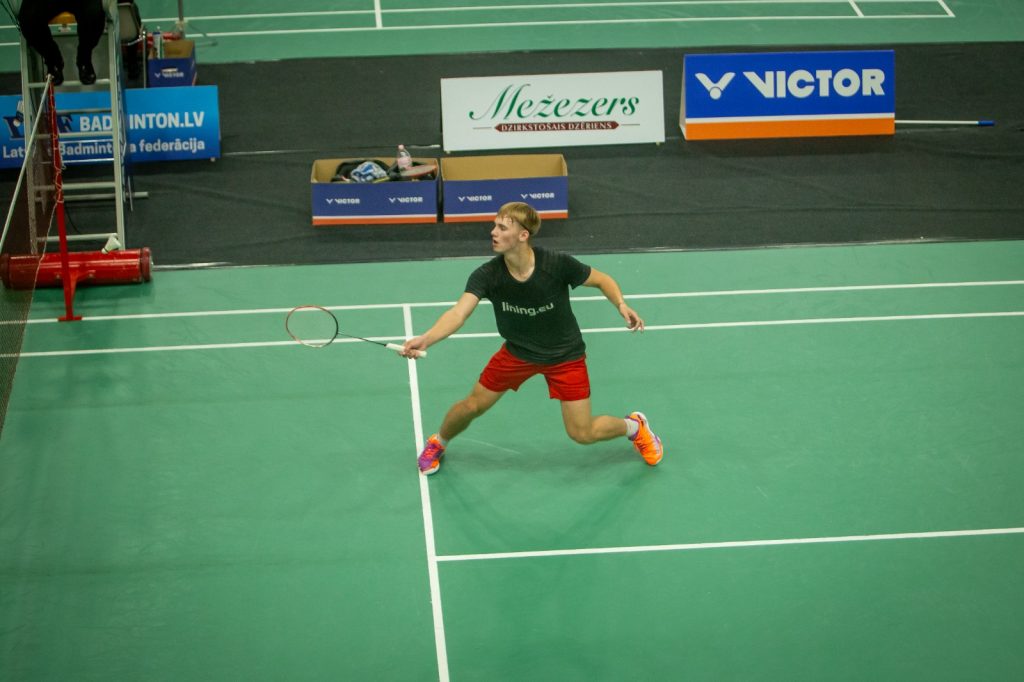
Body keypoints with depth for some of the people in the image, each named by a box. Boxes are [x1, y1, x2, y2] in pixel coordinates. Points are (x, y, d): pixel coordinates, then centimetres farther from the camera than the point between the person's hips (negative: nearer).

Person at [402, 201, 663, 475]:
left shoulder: (557, 264, -29)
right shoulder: (487, 275, -25)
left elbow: (602, 280, -10)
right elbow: (459, 312, -39)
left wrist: (621, 305, -29)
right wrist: (425, 339, -57)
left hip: (564, 356, -2)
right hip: (517, 352, 2)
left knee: (582, 433, -2)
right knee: (473, 405, 6)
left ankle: (635, 426, 30)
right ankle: (438, 443, 40)